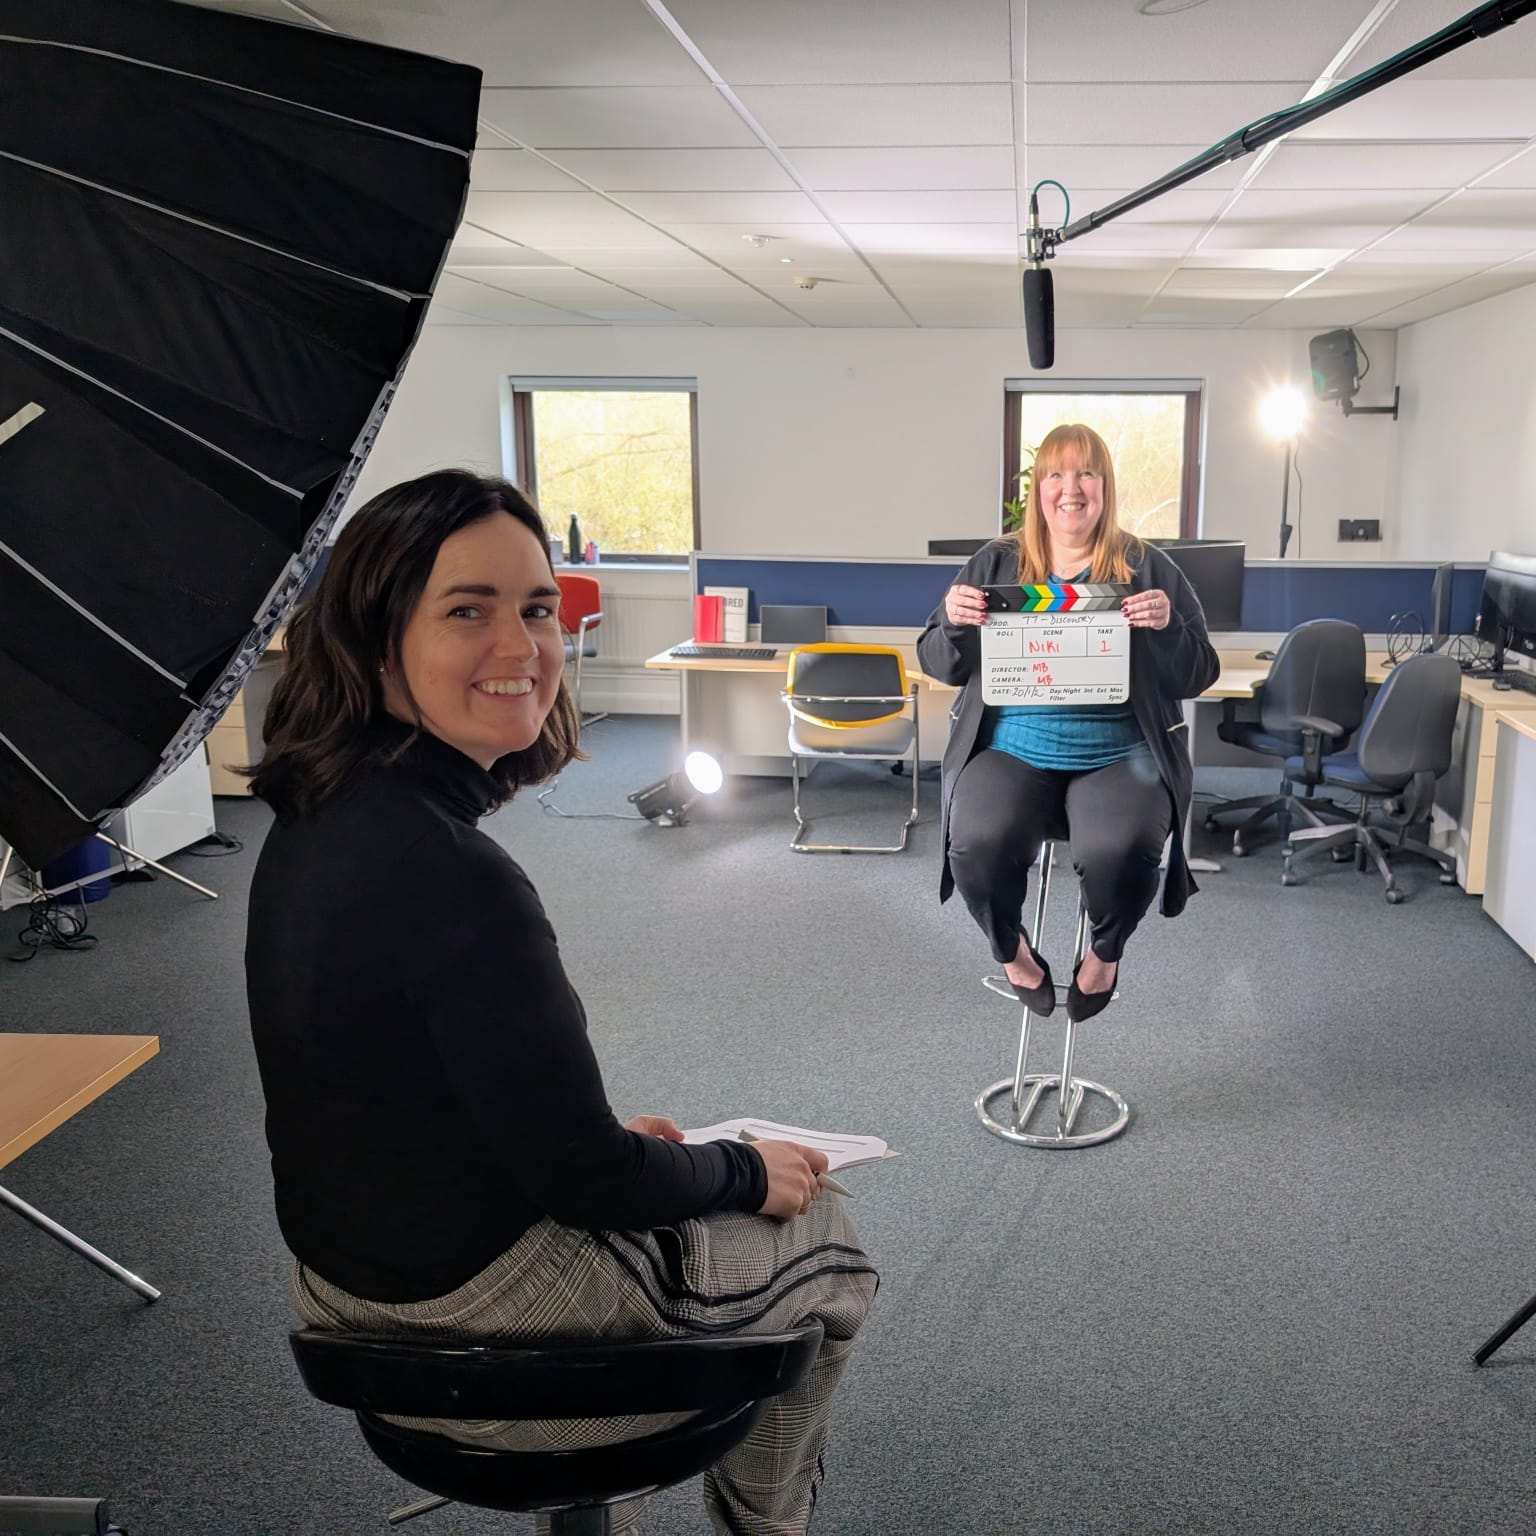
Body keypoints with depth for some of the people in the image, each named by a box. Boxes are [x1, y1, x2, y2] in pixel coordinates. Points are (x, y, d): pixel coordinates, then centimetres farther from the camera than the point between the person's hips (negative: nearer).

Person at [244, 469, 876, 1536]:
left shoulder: (318, 820, -3)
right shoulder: (449, 874, -32)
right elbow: (583, 1179, -23)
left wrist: (610, 1134, 12)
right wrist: (748, 1172, -5)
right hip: (475, 1320, -8)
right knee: (823, 1247, 14)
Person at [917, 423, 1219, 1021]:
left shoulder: (1149, 568, 7)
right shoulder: (995, 564, 10)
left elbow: (1198, 678, 6)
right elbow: (937, 664, 11)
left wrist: (1167, 628, -14)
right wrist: (954, 622, -11)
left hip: (1118, 753, -1)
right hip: (1010, 748, 1)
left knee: (1121, 852, -30)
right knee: (979, 845, -29)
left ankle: (1105, 952, 6)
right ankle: (1011, 951, 6)